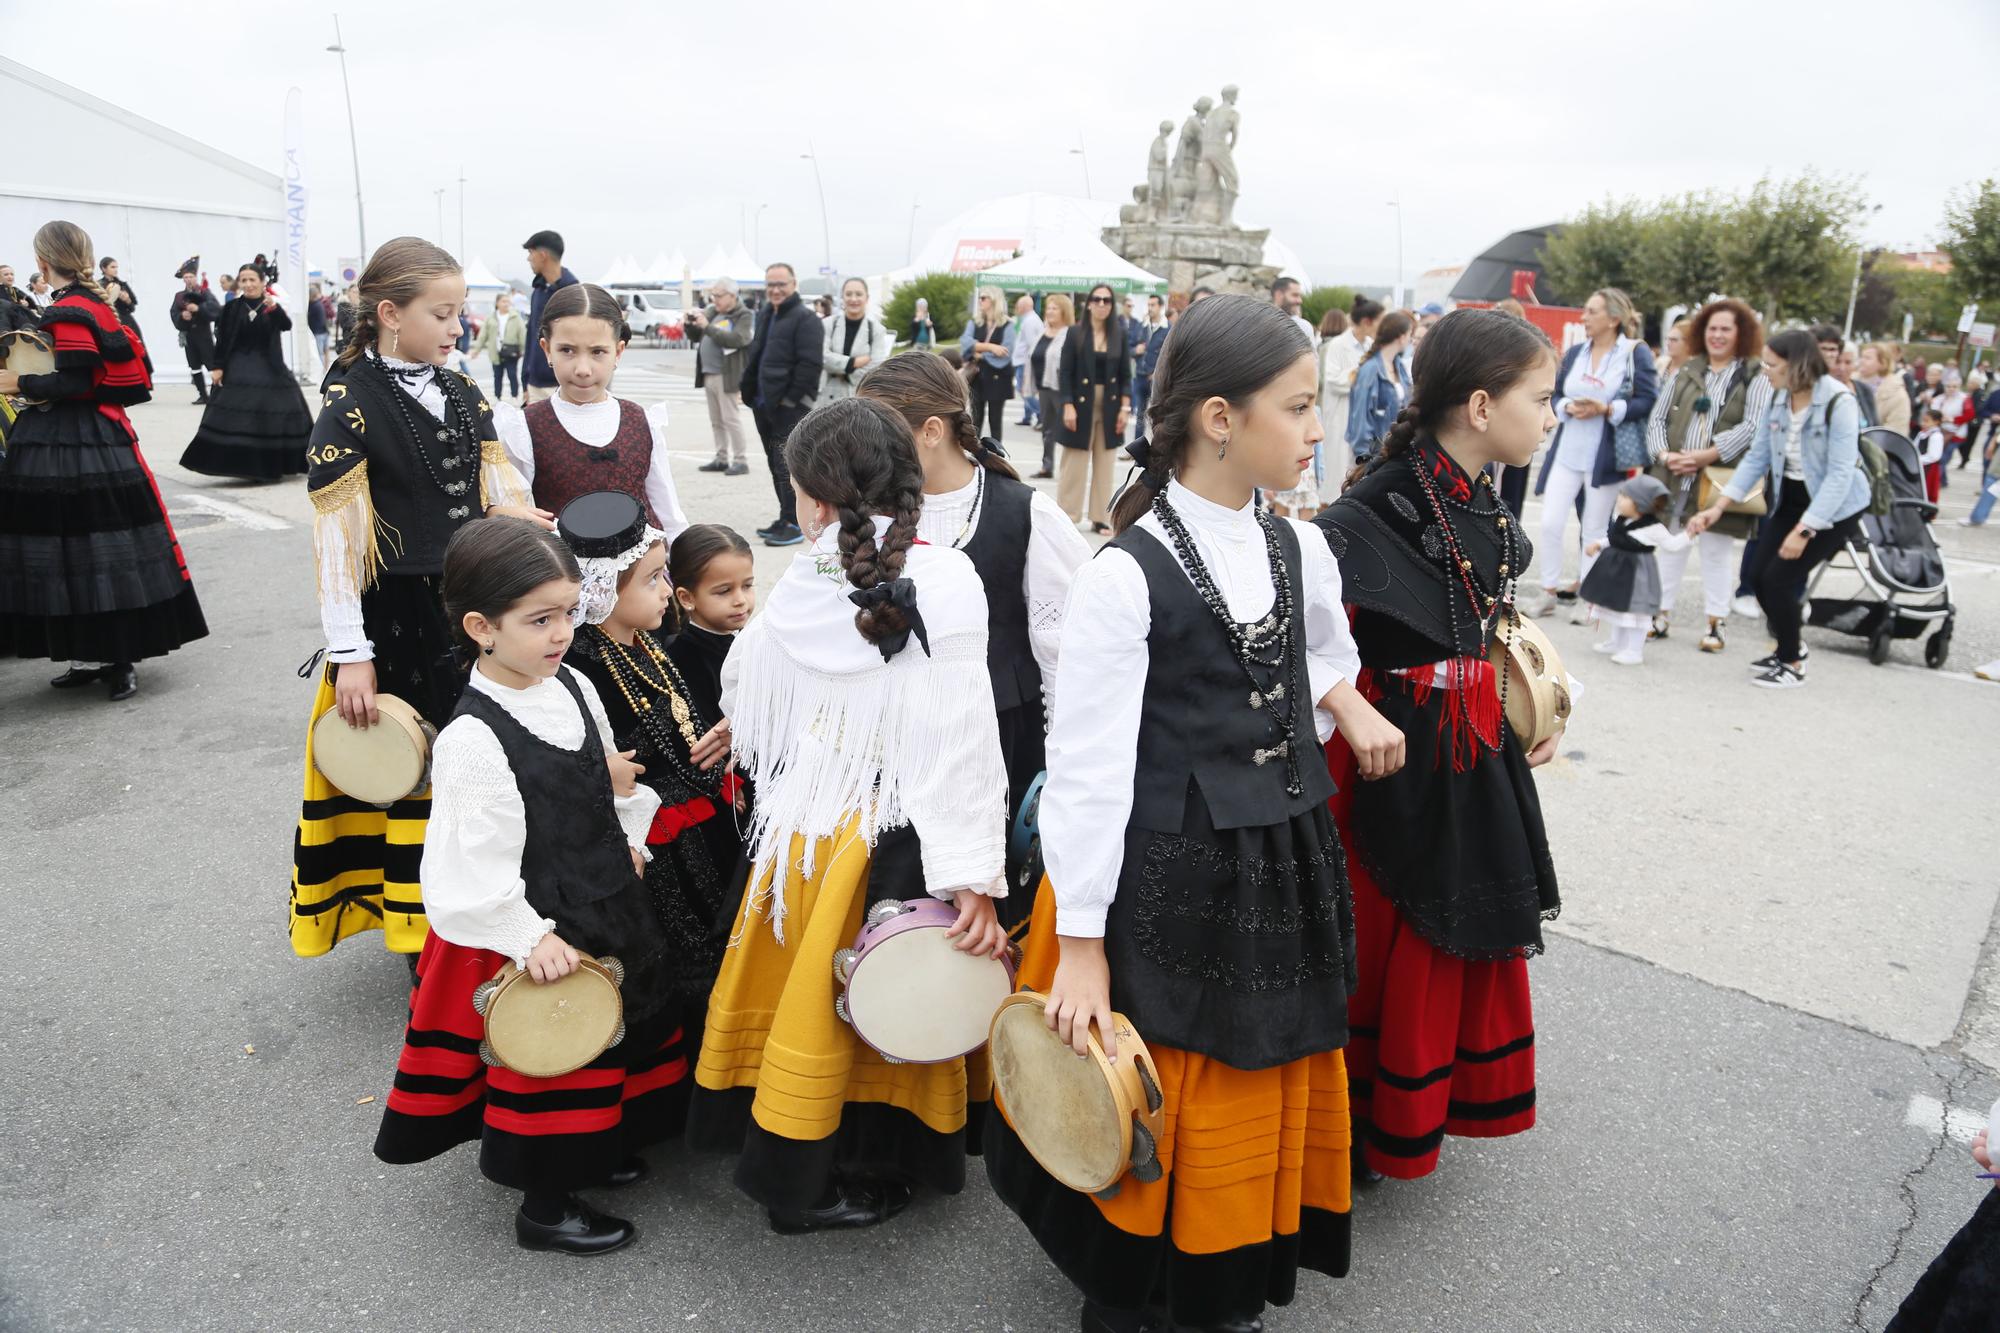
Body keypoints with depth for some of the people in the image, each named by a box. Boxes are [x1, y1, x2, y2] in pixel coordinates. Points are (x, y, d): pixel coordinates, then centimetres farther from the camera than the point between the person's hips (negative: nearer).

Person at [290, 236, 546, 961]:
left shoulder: (464, 395, 8)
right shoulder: (351, 406, -10)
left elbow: (506, 502, 8)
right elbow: (333, 539, -13)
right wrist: (350, 655, -15)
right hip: (398, 625, -6)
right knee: (414, 775, 5)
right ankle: (423, 934, 23)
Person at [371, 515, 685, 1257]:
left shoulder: (575, 689, -1)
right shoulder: (472, 740, -24)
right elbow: (476, 863, -23)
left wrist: (630, 843, 6)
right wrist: (531, 938, -22)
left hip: (605, 904, 8)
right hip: (535, 932, -8)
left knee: (615, 1033, 23)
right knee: (551, 1052, 8)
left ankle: (591, 1148, 48)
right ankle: (544, 1207, 29)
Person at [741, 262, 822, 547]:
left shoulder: (805, 319, -10)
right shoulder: (765, 315, 18)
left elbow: (809, 364, -18)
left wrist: (791, 398, -19)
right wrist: (750, 391, 15)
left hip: (790, 406, -9)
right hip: (764, 404, 9)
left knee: (786, 465, -9)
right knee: (776, 463, 13)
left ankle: (794, 524, -5)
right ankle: (787, 518, 22)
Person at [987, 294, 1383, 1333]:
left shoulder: (1300, 552, 1)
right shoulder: (1126, 576, -19)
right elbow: (1085, 769, -17)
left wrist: (1345, 703, -1)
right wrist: (1080, 944, -14)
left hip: (1285, 868, 7)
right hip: (1167, 886, -6)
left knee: (1276, 1086, 21)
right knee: (1162, 1113, 11)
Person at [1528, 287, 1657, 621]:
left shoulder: (1636, 353, -4)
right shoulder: (1575, 352, 9)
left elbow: (1649, 401, -9)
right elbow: (1554, 394, 11)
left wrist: (1607, 409, -20)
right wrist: (1568, 407, -10)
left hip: (1605, 456, -4)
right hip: (1566, 452, 4)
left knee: (1595, 530, 6)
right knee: (1550, 522, -1)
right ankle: (1548, 593, 12)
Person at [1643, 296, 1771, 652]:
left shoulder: (1755, 376, 2)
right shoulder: (1684, 372, 13)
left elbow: (1752, 427, -9)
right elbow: (1657, 418, 11)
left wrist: (1706, 455, -17)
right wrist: (1664, 454, -6)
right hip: (1675, 476, 4)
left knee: (1717, 549, 2)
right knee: (1671, 545, 9)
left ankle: (1716, 622, 10)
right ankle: (1661, 615, 17)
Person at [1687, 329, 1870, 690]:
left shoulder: (1838, 403, -23)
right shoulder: (1778, 399, -3)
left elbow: (1840, 474, -25)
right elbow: (1756, 457, 2)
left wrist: (1804, 530, -28)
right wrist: (1718, 507, -5)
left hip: (1835, 506, -7)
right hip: (1791, 498, 7)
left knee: (1779, 578, -11)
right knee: (1759, 577, 3)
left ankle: (1792, 665, 8)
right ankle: (1791, 648, 28)